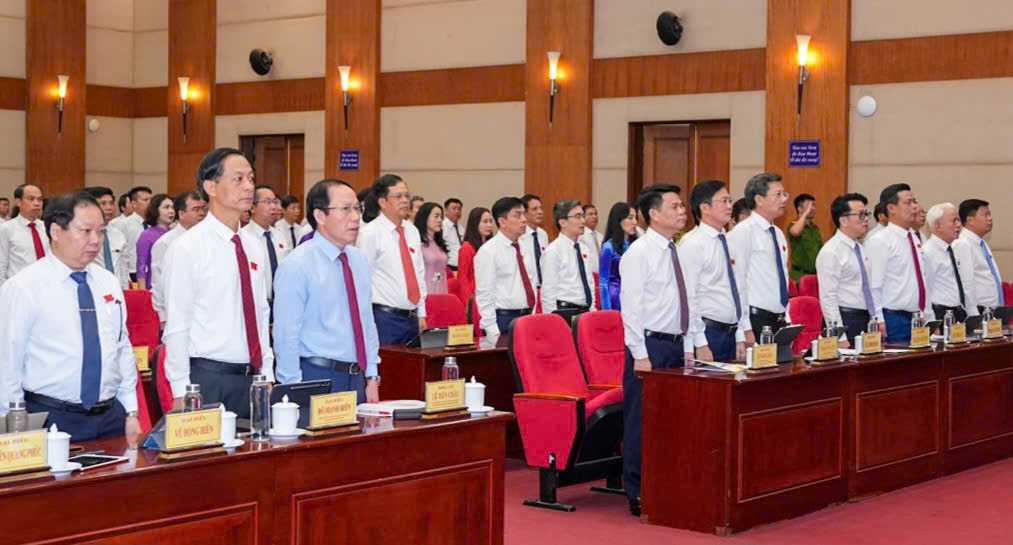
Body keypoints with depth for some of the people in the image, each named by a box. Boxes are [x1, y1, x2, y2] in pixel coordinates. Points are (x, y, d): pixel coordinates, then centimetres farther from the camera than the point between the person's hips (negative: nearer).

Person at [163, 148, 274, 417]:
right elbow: (176, 327, -11)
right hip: (208, 379, -6)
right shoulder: (187, 248, -9)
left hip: (252, 377, 6)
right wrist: (181, 393, -13)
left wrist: (267, 375, 11)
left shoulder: (254, 247, 10)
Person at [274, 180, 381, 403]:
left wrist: (372, 378, 9)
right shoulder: (297, 265, -13)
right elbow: (286, 336, -14)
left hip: (357, 378, 7)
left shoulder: (359, 260, 9)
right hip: (317, 378, -6)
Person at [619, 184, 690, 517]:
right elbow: (631, 307, -14)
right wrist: (640, 355, -18)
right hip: (651, 345, -7)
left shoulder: (677, 252, 13)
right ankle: (638, 495, 6)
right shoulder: (638, 254, -10)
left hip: (676, 345, 8)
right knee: (643, 421, -2)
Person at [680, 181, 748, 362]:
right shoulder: (692, 244, -11)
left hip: (731, 333, 8)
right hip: (708, 333, -7)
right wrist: (700, 344, -19)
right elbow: (688, 299, -16)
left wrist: (740, 337, 12)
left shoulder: (727, 242, 13)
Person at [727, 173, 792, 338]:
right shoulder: (744, 231, -11)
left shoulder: (778, 234, 16)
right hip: (756, 320, -8)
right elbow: (737, 281, -16)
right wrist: (745, 328, -19)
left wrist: (787, 322, 16)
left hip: (779, 320, 8)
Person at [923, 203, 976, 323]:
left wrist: (975, 317, 8)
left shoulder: (961, 249, 13)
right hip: (941, 316, -7)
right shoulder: (927, 252, -11)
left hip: (961, 313, 7)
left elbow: (967, 286, 15)